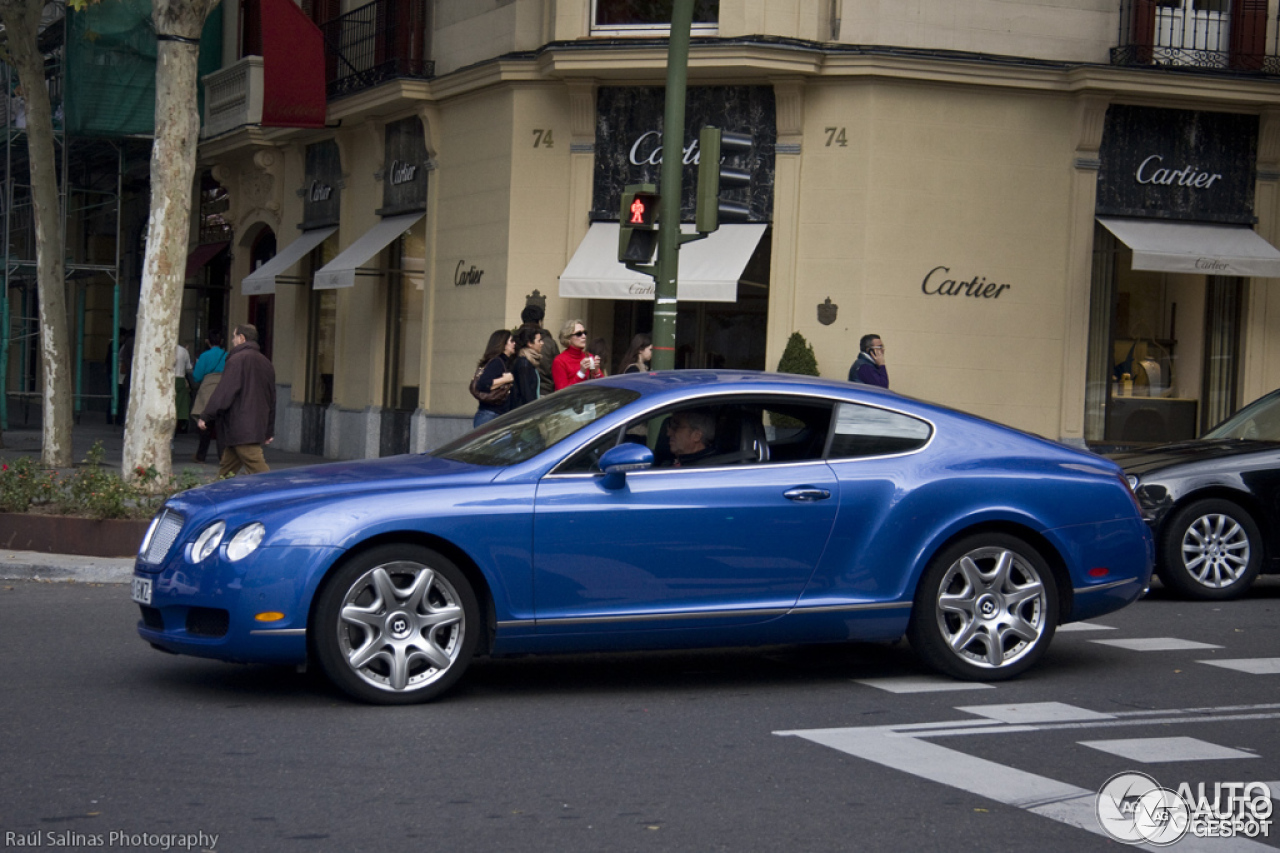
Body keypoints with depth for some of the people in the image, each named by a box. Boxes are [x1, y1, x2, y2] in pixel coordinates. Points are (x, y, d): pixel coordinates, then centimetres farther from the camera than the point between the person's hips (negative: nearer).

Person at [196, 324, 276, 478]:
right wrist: (269, 430, 26)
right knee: (227, 467, 14)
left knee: (257, 467, -13)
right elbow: (271, 398, 21)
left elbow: (224, 392, -15)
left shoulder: (237, 360, -9)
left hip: (240, 427, -9)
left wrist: (205, 416, -10)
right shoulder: (265, 362, 18)